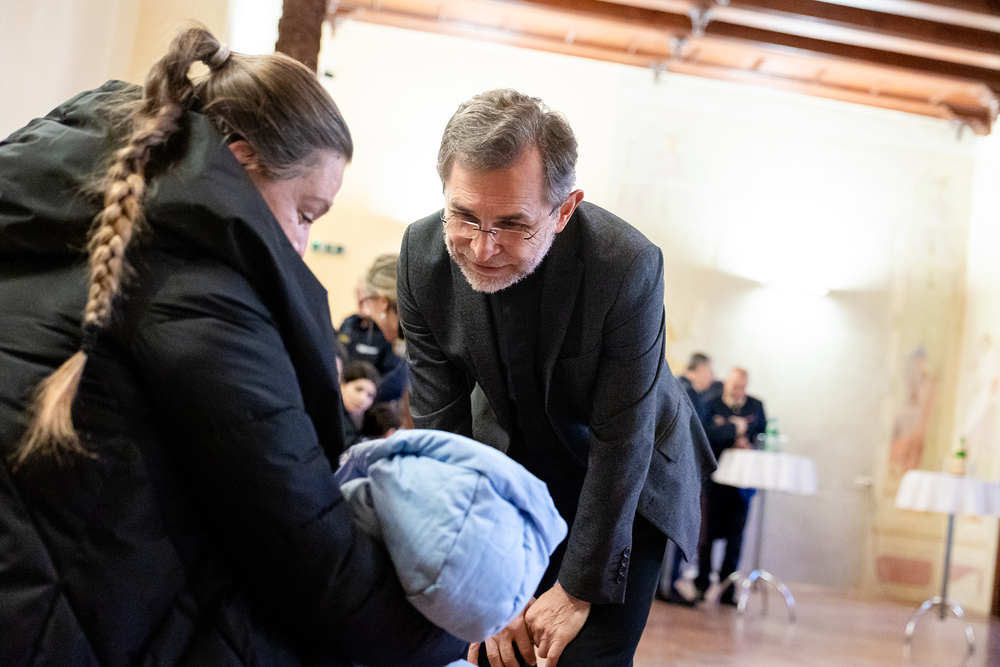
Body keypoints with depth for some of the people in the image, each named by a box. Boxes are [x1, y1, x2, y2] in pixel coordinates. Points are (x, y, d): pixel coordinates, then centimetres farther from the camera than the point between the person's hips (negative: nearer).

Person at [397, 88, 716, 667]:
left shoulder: (628, 266, -31)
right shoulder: (424, 253, -20)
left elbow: (622, 444, -24)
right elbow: (443, 429, -15)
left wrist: (577, 590, -18)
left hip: (625, 483, -3)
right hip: (512, 470, 3)